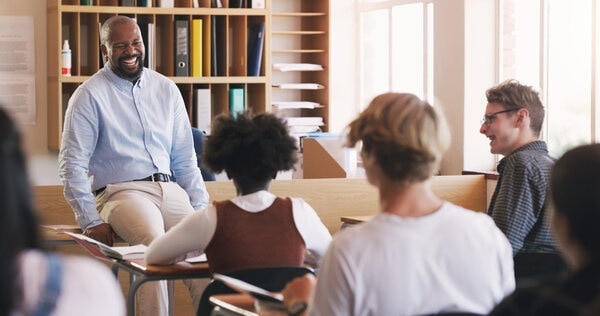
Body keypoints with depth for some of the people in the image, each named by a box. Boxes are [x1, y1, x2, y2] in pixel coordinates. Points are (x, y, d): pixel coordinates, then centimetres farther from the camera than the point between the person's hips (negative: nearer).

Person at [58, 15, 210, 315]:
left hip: (170, 190, 4)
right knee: (154, 240, -36)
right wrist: (91, 221, -10)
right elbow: (72, 164, -3)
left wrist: (201, 207, 5)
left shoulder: (166, 89, 14)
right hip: (121, 192, -4)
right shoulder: (89, 96, 0)